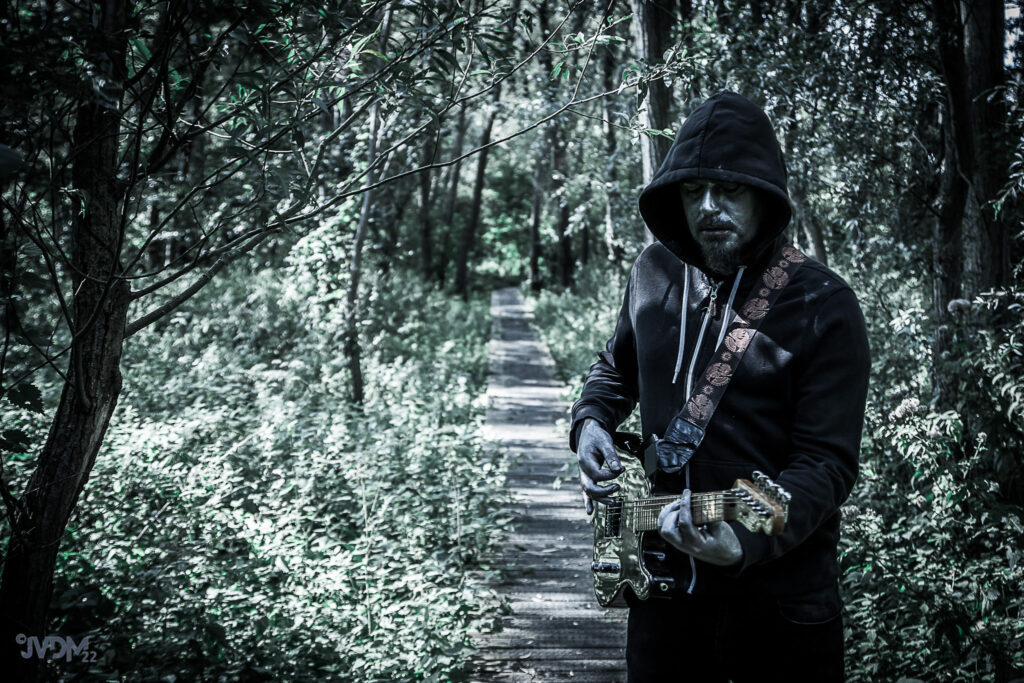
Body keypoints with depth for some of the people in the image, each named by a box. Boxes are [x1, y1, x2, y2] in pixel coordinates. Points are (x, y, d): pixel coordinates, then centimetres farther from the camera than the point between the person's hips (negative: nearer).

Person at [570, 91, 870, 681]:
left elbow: (827, 463, -18)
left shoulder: (822, 307, -13)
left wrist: (745, 538, -33)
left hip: (780, 600, -4)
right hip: (662, 588, 5)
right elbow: (618, 366, 23)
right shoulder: (655, 273, 4)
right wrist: (590, 422, 3)